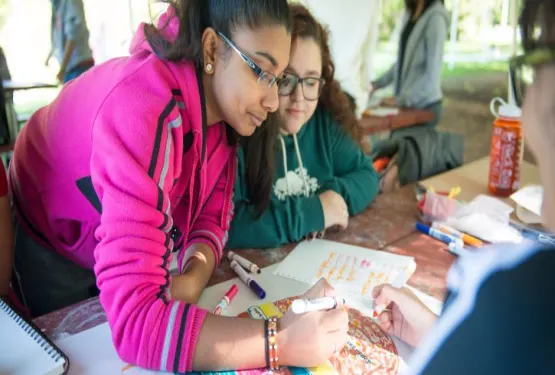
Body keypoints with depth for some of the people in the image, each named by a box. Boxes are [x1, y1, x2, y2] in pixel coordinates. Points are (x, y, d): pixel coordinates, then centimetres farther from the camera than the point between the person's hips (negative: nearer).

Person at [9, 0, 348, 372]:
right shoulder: (144, 112, -43)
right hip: (56, 251, -5)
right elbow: (135, 320, -48)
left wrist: (194, 277, -32)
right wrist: (283, 340, -51)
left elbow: (212, 216, -12)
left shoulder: (223, 105, -18)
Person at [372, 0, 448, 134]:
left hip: (424, 107, -7)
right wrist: (378, 83, 12)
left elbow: (432, 75, -19)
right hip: (408, 105, 7)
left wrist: (401, 100, -19)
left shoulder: (435, 19, -16)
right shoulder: (411, 14, 8)